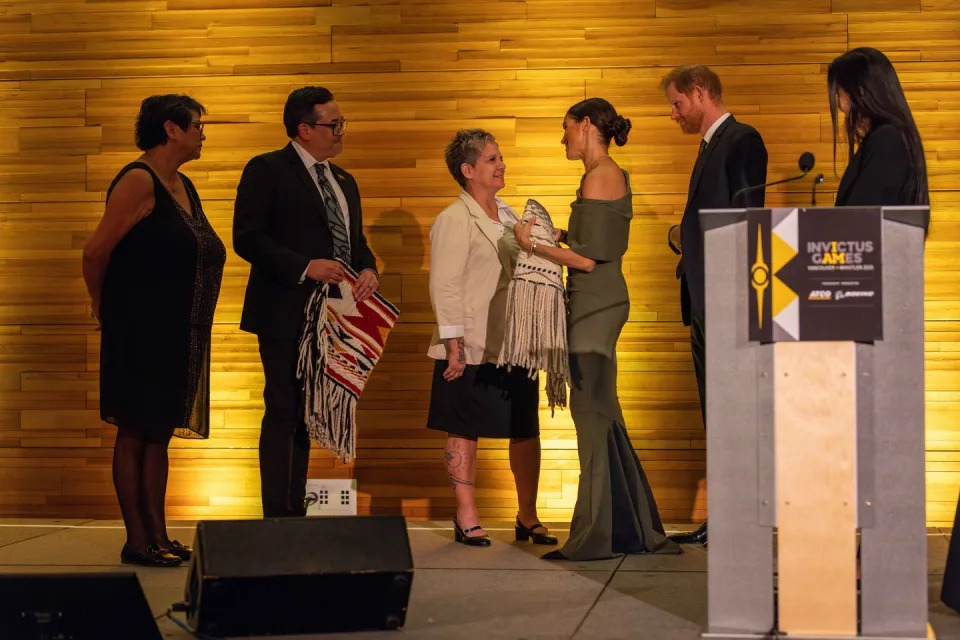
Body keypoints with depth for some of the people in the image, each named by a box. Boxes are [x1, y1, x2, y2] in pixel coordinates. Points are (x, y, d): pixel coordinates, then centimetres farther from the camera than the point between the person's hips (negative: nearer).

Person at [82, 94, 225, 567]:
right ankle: (136, 541, 5)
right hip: (141, 332, -8)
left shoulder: (183, 186, 13)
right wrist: (103, 304, -3)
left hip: (178, 333, 8)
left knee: (160, 434, 12)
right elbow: (96, 250, -17)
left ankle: (159, 536, 18)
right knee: (135, 433, -1)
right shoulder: (139, 181, -13)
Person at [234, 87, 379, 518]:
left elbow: (356, 241, 22)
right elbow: (247, 238, -14)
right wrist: (305, 267, -22)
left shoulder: (344, 182, 18)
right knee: (283, 413, -6)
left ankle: (296, 512, 18)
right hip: (286, 315, -7)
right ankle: (276, 516, -1)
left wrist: (368, 270, -1)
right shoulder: (266, 171, -6)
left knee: (305, 416, 12)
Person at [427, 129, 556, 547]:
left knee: (526, 430, 8)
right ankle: (466, 518, 12)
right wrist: (454, 347, -17)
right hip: (473, 350, -7)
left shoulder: (507, 215, 14)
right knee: (464, 431, 3)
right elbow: (444, 286, -13)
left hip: (515, 346, 7)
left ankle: (528, 517, 19)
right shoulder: (454, 220, -8)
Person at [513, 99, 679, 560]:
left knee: (591, 414, -6)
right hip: (600, 302, 10)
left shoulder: (598, 177, -13)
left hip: (595, 304, -10)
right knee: (601, 415, 14)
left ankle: (596, 536, -2)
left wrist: (533, 246, -10)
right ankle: (632, 529, 21)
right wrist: (559, 236, 13)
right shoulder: (614, 176, 17)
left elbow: (589, 258, -18)